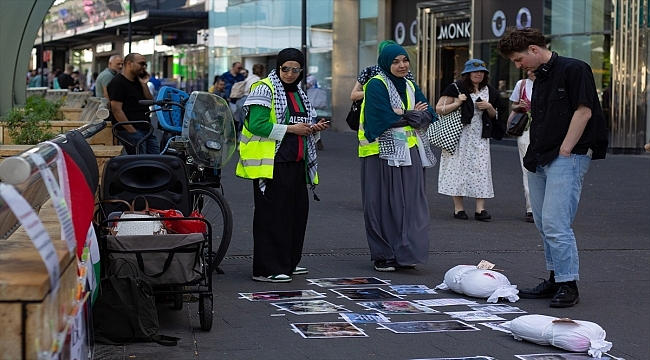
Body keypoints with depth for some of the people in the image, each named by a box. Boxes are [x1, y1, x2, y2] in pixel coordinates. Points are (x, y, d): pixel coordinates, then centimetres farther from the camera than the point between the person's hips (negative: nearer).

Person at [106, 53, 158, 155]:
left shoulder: (138, 81, 19)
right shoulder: (117, 83, -8)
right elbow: (116, 110, -16)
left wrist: (144, 84, 2)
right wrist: (132, 131, -18)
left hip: (146, 129, 9)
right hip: (130, 130, -9)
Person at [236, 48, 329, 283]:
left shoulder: (298, 93, 18)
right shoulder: (265, 90, -8)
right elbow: (256, 125, -18)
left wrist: (313, 129, 7)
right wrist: (290, 128, -17)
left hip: (295, 162, 9)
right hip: (272, 163, -8)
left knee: (298, 211, 11)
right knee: (272, 215, -7)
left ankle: (289, 263, 23)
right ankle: (266, 269, -2)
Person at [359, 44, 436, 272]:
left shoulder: (410, 87, 15)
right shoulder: (376, 85, -6)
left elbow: (428, 115, 4)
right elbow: (385, 118, -17)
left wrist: (403, 115, -12)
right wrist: (413, 115, -5)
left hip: (410, 153, 6)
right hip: (383, 153, -6)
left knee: (410, 204, 2)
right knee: (384, 204, -2)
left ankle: (405, 254, 7)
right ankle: (383, 256, 5)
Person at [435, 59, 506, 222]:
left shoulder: (489, 91, 12)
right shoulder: (456, 88, -2)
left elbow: (495, 116, 22)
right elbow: (439, 109, -4)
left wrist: (489, 107, 0)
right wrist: (457, 103, -16)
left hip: (480, 137, 4)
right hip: (459, 136, -4)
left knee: (481, 170, -4)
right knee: (458, 169, -2)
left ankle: (480, 209, -6)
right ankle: (458, 207, 5)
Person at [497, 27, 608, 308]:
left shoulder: (574, 70, -8)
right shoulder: (539, 79, 18)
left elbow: (583, 111, -14)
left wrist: (564, 151, -15)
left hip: (567, 158, -9)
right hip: (539, 159, 9)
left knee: (555, 224, -14)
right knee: (544, 225, 11)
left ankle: (568, 285, -6)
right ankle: (555, 281, 19)